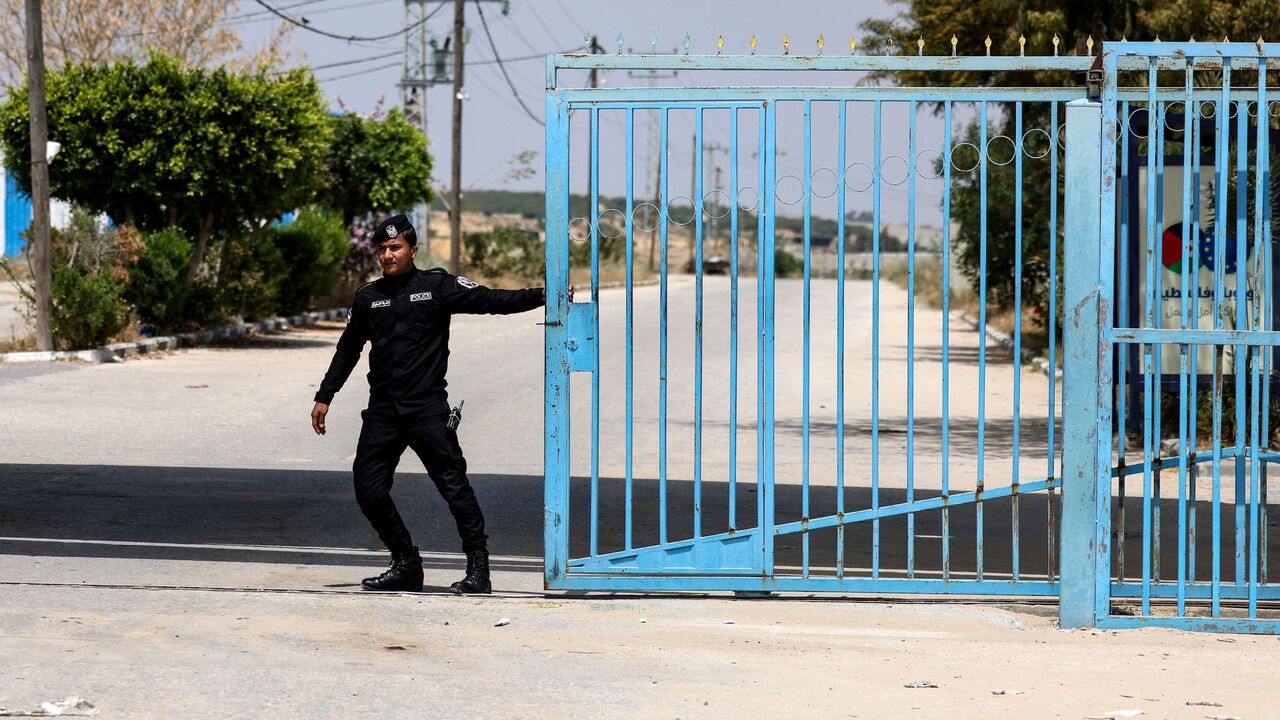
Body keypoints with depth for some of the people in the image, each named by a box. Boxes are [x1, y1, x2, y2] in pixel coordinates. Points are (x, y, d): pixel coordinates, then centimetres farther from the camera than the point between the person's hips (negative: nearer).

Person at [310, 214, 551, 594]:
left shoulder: (438, 287, 1)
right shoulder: (368, 298, 14)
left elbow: (492, 301, -7)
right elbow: (347, 350, 23)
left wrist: (540, 296, -19)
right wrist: (324, 397, 21)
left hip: (428, 407, -5)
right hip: (382, 411, 5)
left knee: (454, 484, -9)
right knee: (369, 490, 1)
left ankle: (478, 569, -5)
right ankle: (407, 565, 14)